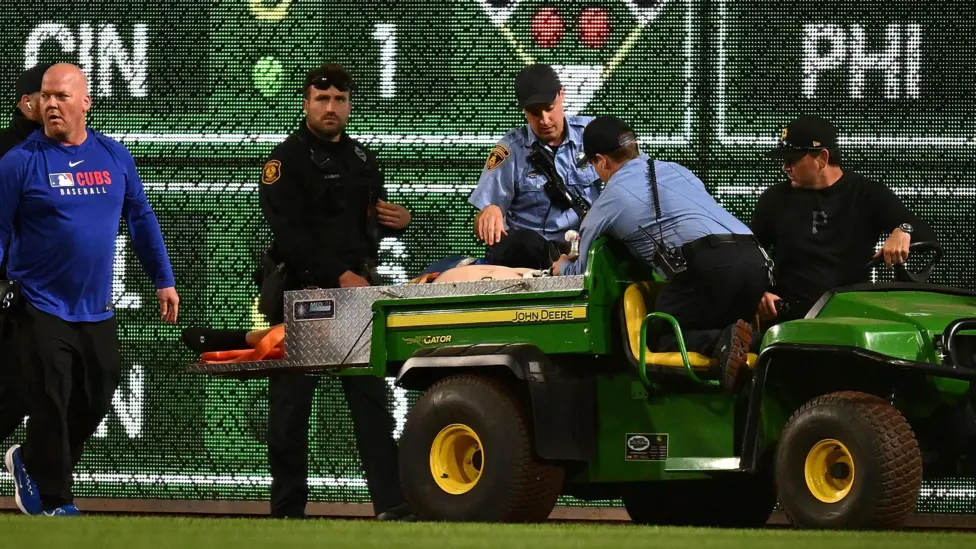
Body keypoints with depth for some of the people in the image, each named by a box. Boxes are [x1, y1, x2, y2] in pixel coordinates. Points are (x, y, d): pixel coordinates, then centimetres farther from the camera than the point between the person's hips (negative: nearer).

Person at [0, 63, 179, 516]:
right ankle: (52, 501, 10)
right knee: (52, 402, -3)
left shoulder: (114, 156, 4)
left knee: (95, 401, 10)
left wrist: (163, 280, 14)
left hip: (96, 309, 4)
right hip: (42, 306, -4)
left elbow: (141, 220, 13)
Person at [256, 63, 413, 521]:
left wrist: (398, 221, 3)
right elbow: (289, 233, -16)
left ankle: (390, 501, -2)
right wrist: (339, 276, -22)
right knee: (291, 405, -1)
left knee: (371, 397, 0)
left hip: (356, 290, 6)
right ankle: (287, 508, 4)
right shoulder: (287, 160, -5)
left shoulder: (361, 158, 16)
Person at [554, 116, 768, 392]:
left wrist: (563, 268, 49)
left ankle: (721, 343, -24)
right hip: (755, 258, 6)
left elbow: (583, 272, 25)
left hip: (708, 264, -6)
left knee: (660, 338, 9)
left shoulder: (609, 201, 14)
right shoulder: (677, 171, 28)